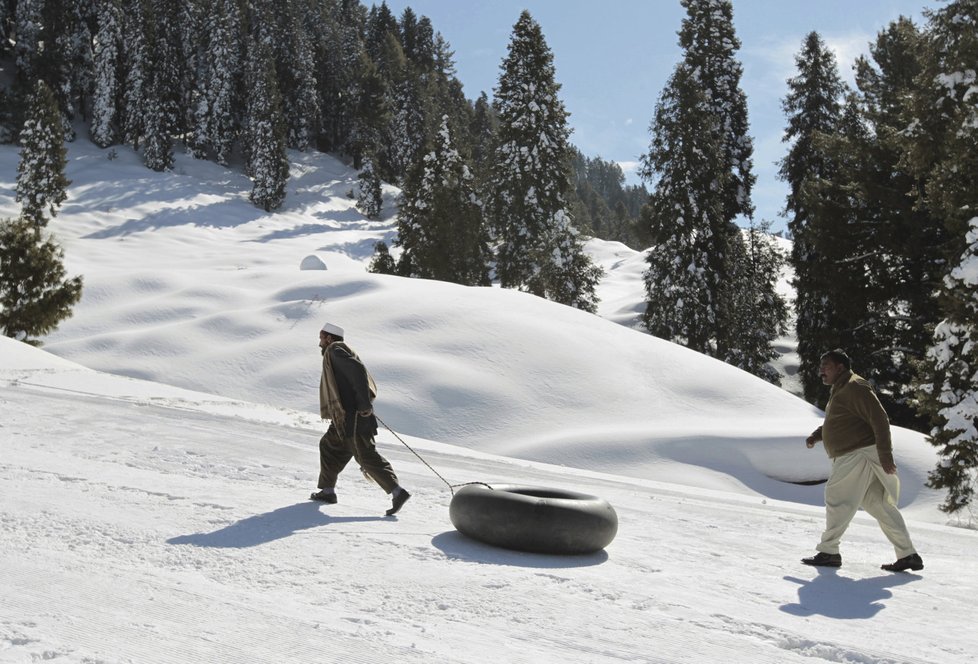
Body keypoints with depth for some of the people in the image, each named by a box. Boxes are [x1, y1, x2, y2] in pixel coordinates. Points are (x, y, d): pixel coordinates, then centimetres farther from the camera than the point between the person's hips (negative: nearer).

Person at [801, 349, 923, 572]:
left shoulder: (855, 388, -13)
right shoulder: (839, 390, 20)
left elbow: (880, 419, -19)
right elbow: (835, 421, 31)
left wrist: (885, 455, -23)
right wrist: (816, 435, 13)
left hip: (859, 455, -10)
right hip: (852, 457, 10)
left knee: (837, 498, -5)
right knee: (879, 505, 10)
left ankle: (828, 551, 2)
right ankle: (908, 555, 12)